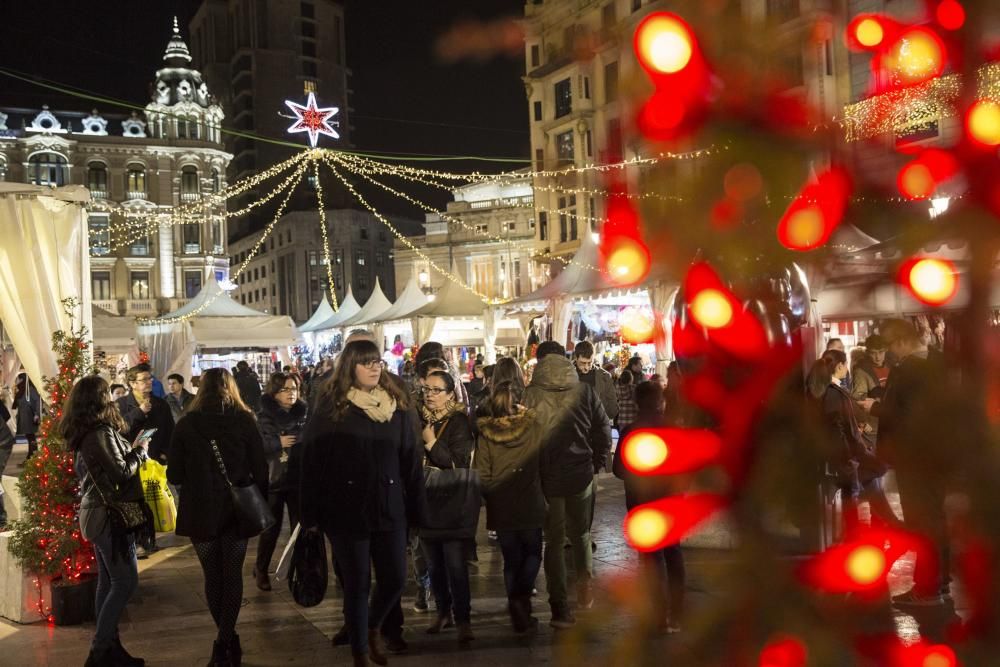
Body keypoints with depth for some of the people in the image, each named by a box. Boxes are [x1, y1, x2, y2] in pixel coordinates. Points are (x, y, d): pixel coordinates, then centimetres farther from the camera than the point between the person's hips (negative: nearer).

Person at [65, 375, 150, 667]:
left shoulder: (83, 433, 9)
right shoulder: (101, 432, -19)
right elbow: (121, 473, -20)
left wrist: (130, 450, 10)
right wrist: (140, 451, -6)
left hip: (97, 513, 10)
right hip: (109, 515, -10)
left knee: (108, 582, 13)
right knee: (125, 581, -4)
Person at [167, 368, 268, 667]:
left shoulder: (187, 423, -4)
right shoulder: (245, 420, -5)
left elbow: (174, 476, -3)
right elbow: (260, 469, -5)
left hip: (200, 512, 0)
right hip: (238, 509, 0)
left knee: (213, 576, 15)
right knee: (232, 575, 10)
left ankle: (227, 641, 22)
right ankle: (225, 641, 0)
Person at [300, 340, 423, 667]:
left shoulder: (396, 405, 5)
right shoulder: (331, 407, -6)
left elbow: (410, 460, 7)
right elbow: (312, 462, -6)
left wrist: (416, 507, 5)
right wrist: (311, 514, -7)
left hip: (389, 509, 3)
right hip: (347, 510, -3)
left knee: (395, 580, 6)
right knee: (357, 584, 6)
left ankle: (372, 628, 37)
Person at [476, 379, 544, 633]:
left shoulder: (485, 434, -9)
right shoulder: (533, 427, -10)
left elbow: (483, 477, -8)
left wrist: (492, 496, 8)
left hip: (500, 508, 1)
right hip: (530, 505, -1)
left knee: (512, 560, 15)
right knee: (532, 554, 17)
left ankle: (518, 613, 17)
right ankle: (521, 597, -5)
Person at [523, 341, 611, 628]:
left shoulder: (529, 394, -9)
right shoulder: (584, 391, -4)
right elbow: (603, 430, 0)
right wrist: (596, 463, 13)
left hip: (546, 479, -1)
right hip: (581, 475, 1)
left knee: (553, 541, 9)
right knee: (580, 534, 25)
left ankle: (560, 608, 8)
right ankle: (585, 579, 8)